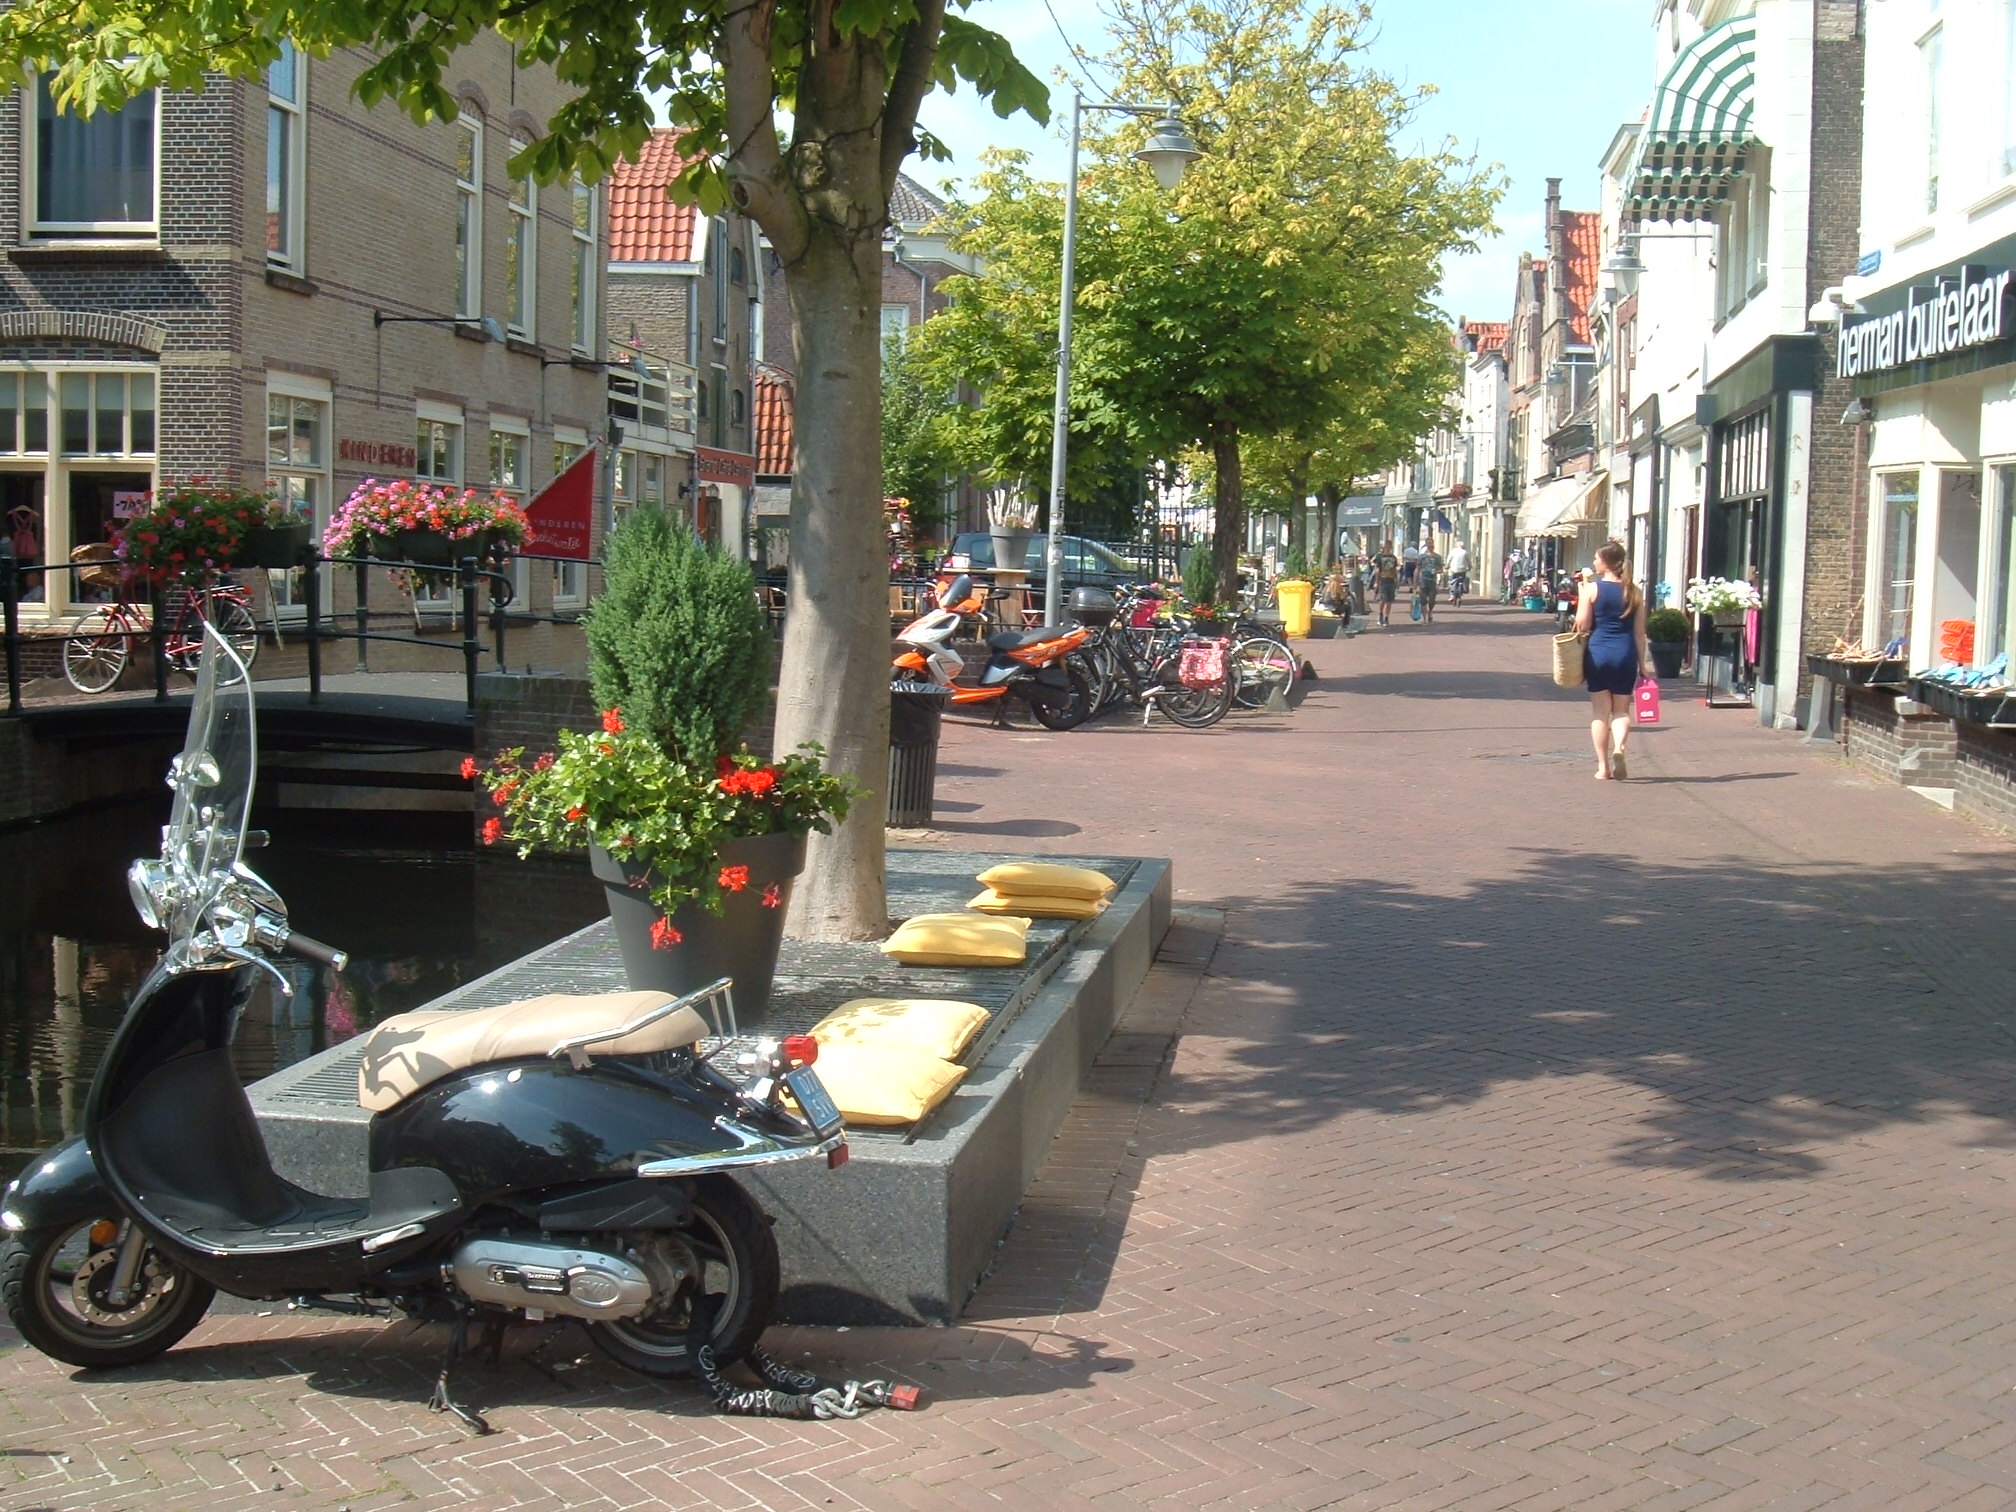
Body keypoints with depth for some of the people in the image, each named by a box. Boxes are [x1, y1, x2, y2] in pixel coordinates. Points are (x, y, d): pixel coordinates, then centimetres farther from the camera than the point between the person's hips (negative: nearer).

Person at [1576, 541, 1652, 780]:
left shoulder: (1591, 589, -5)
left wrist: (1581, 595, 7)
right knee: (1622, 709, 11)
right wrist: (1643, 664, 12)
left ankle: (1603, 766, 6)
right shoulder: (1634, 592, 4)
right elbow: (1639, 632, 6)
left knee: (1600, 711, 7)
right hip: (1626, 653, 2)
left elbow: (1582, 626, -3)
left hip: (1598, 652, -2)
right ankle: (1618, 747, -17)